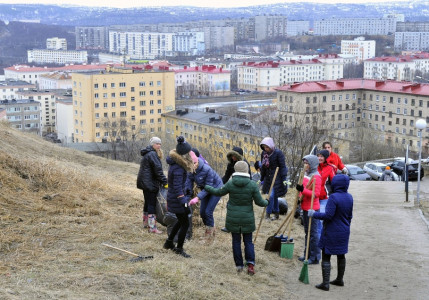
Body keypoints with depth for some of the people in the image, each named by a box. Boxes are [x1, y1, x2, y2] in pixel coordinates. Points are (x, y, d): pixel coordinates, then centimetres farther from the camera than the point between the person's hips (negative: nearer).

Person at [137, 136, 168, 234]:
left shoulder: (147, 154, 18)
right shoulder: (152, 154, -15)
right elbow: (158, 170, -19)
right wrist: (165, 182, -16)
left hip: (144, 182, 10)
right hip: (150, 183, -10)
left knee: (147, 203, 20)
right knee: (152, 204, -9)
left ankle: (145, 222, 31)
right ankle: (152, 228, -9)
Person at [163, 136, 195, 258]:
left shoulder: (175, 163, 0)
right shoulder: (178, 169, -27)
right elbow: (177, 188, -29)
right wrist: (184, 203, -29)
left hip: (172, 197, 10)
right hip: (176, 199, -10)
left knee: (181, 221, 25)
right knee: (185, 223, 3)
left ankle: (169, 243, 37)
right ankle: (179, 249, 15)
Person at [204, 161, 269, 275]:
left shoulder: (230, 184, -10)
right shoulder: (252, 185, -12)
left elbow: (218, 192, 6)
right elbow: (259, 201, -6)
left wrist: (206, 187, 23)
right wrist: (266, 202, 18)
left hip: (233, 219, 0)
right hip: (247, 219, 0)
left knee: (236, 241, 12)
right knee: (248, 241, 12)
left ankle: (239, 265, 15)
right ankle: (250, 264, -3)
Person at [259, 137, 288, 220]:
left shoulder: (278, 153, -13)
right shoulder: (263, 153, 5)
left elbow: (282, 166, -12)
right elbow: (263, 167, 14)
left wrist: (284, 179, -15)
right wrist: (261, 179, 16)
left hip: (276, 177, -6)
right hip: (268, 178, 6)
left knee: (271, 196, -11)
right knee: (274, 197, 12)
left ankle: (267, 215, -4)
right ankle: (276, 214, 21)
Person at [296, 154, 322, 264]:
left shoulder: (316, 177, -16)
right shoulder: (306, 174, 12)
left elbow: (316, 194, -22)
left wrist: (303, 190, -29)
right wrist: (300, 197, 8)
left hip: (312, 208, -10)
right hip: (305, 207, 10)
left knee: (313, 232, -4)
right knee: (307, 232, 17)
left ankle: (315, 257, 3)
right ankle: (307, 254, 27)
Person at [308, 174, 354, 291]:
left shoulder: (333, 197, -21)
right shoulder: (349, 197, 3)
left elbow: (328, 215, -23)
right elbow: (350, 216, 12)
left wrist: (314, 214, -11)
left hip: (331, 233, -8)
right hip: (344, 232, 8)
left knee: (326, 256, -1)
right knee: (341, 255, 19)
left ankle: (325, 283, -2)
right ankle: (340, 279, 32)